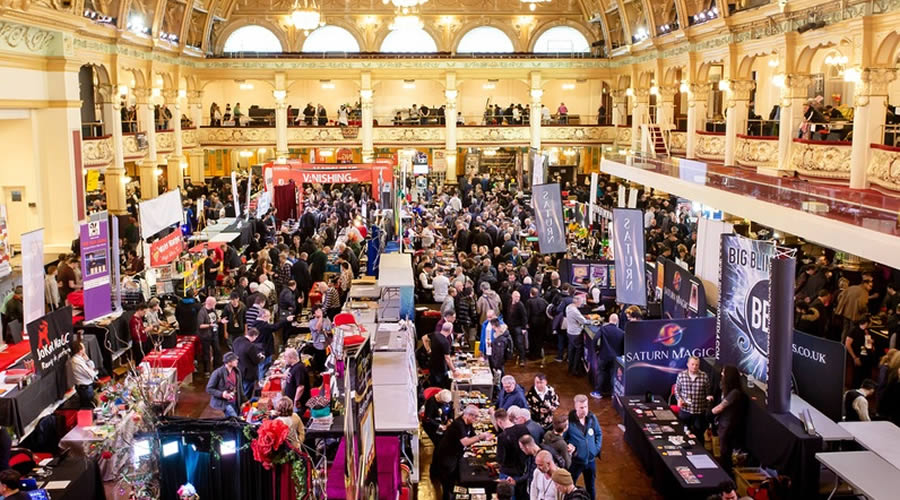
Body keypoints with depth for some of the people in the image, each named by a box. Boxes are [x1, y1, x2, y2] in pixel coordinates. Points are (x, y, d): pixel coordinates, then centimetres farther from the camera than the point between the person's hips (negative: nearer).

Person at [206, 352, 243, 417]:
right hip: (223, 402, -6)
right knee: (234, 418, -21)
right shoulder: (218, 372, -14)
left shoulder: (237, 372, 3)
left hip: (234, 402, 6)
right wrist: (221, 394, -23)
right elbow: (209, 389, -10)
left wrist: (242, 402, 12)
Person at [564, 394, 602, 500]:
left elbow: (599, 434, 7)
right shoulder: (569, 420, -21)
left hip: (590, 460, 4)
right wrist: (569, 446, -24)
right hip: (575, 461, -4)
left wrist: (597, 448, -2)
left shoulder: (592, 418, -8)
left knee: (590, 486, 22)